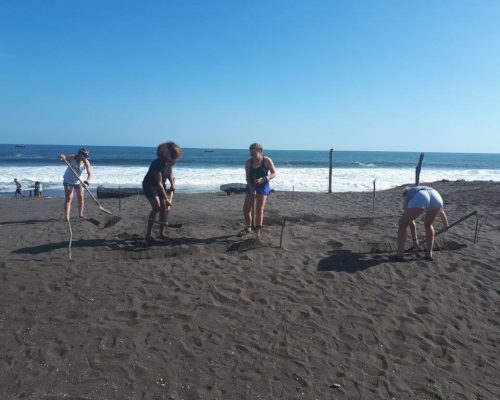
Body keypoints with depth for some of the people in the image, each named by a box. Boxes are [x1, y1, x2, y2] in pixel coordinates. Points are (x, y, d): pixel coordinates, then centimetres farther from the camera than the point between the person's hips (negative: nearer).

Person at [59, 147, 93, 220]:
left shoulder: (86, 163, -20)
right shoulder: (72, 158, -23)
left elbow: (90, 174, -26)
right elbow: (62, 157, -29)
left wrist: (86, 182, -44)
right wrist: (62, 157, -54)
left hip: (78, 181, 3)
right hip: (68, 181, -3)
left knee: (81, 197, 1)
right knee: (68, 198, -9)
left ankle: (80, 214, 16)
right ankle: (67, 217, -9)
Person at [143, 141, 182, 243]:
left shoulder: (171, 162, -10)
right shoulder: (158, 163, -32)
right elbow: (159, 183, -33)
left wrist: (172, 183, -8)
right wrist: (166, 198, -34)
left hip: (160, 186, 7)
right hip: (149, 185, -7)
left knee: (163, 208, 1)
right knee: (156, 207, -21)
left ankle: (162, 233, 11)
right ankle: (148, 234, -13)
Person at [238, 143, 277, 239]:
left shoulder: (267, 161, -13)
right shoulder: (248, 162, -8)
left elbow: (274, 173, -9)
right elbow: (248, 177, -8)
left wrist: (263, 179, -25)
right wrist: (252, 189, -22)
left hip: (263, 187, -3)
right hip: (251, 186, 3)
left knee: (259, 210, -4)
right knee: (246, 209, 0)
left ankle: (258, 231, 9)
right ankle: (248, 228, 22)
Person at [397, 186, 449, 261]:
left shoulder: (406, 198, 38)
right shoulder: (426, 190, 50)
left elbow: (411, 222, 36)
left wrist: (415, 241, 42)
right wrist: (445, 225, 76)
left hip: (419, 199, -4)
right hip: (435, 197, 4)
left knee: (402, 225, 15)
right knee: (428, 225, 33)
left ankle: (399, 255, 10)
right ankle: (429, 254, 31)